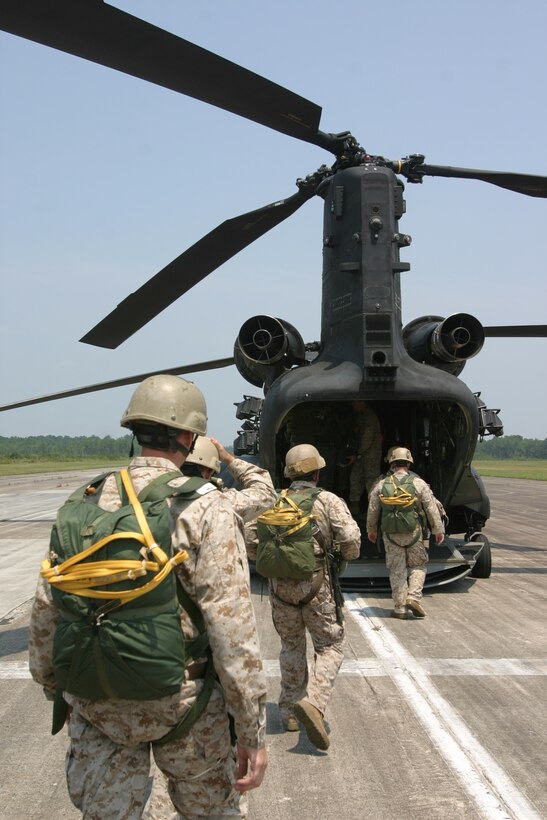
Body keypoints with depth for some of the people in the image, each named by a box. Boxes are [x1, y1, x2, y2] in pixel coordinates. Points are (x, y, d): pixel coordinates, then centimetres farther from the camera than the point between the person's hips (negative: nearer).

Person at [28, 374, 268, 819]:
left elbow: (46, 606, 4)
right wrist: (252, 732, -13)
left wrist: (52, 682, 20)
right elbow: (232, 626, -20)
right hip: (180, 701, -3)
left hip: (96, 703, 4)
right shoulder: (205, 509, -16)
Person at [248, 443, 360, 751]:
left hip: (281, 587, 4)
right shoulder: (329, 501, -4)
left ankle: (290, 712, 24)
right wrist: (346, 556, 6)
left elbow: (250, 542, 2)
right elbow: (351, 538, -15)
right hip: (317, 586, -4)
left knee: (292, 647, 22)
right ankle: (313, 702, -12)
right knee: (330, 648, 9)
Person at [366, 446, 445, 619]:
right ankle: (414, 597, -2)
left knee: (397, 571, 9)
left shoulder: (381, 486, -1)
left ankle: (400, 608, 10)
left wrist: (371, 530, 23)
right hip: (415, 534, -1)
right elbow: (432, 509, -3)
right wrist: (439, 530, 9)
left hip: (391, 535, 1)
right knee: (418, 566, 15)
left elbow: (372, 511, 7)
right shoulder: (419, 483, -6)